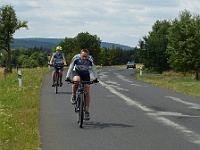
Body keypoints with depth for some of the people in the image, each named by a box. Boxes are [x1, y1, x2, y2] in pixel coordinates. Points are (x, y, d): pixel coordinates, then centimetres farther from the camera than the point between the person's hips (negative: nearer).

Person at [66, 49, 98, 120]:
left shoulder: (90, 59, -29)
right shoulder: (75, 58, -30)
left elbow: (94, 69, -24)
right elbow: (71, 67, -24)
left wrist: (95, 78, -34)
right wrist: (68, 76, -33)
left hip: (86, 74, 1)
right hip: (77, 72, -1)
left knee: (87, 92, -8)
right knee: (76, 80, -37)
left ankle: (86, 111, -1)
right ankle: (73, 96, -12)